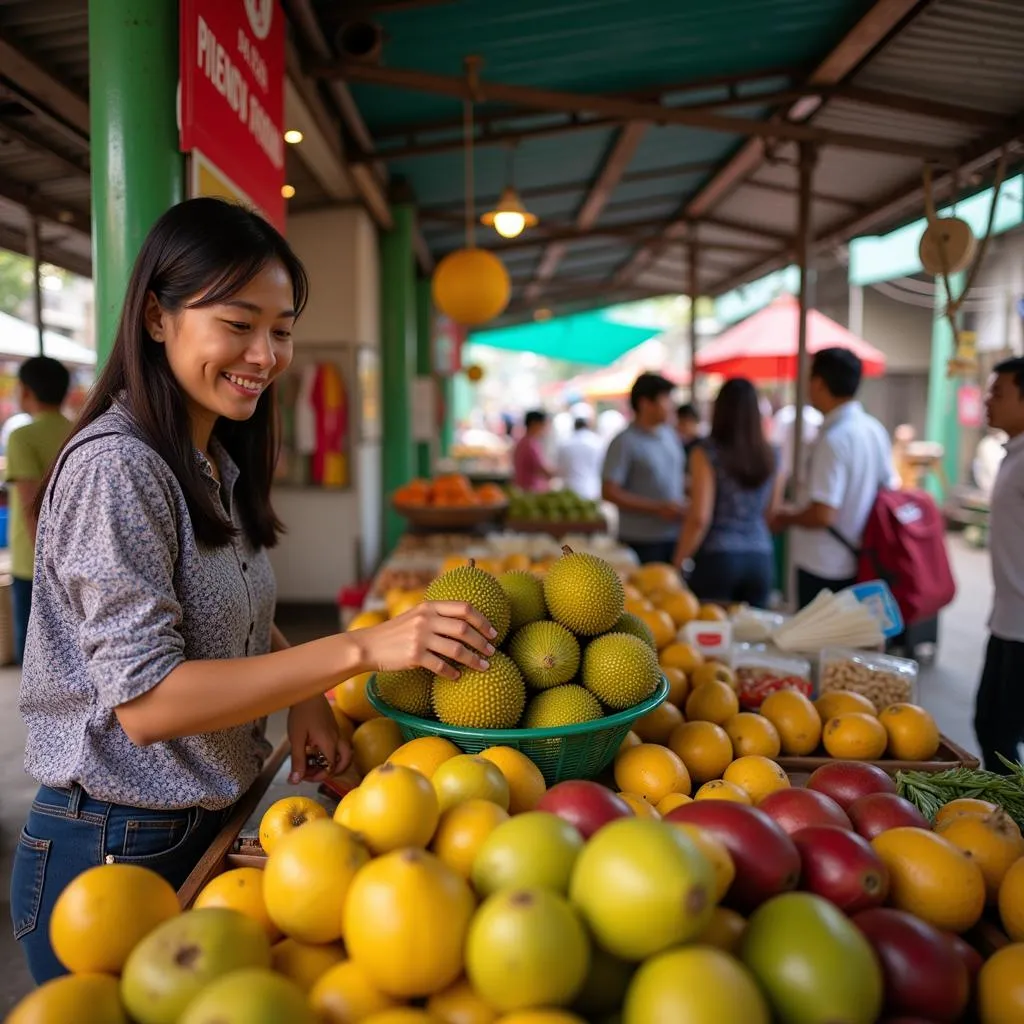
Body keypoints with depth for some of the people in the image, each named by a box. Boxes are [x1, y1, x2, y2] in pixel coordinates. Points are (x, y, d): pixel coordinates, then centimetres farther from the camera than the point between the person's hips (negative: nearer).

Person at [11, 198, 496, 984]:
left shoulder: (219, 467, 6)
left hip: (208, 829, 8)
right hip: (115, 854, -7)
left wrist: (307, 697, -8)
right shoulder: (116, 466, -21)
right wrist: (360, 649, -30)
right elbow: (145, 699, -25)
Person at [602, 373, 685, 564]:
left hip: (675, 535, 6)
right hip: (642, 541, -6)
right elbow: (609, 492, -14)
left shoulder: (670, 435, 10)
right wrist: (657, 508, -17)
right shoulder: (625, 443, -10)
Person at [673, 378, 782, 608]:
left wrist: (677, 563, -4)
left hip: (717, 558, -4)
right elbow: (771, 513, 13)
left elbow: (699, 518, -12)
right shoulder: (769, 455, 5)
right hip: (760, 558, 4)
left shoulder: (707, 453, -8)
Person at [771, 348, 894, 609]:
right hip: (861, 564, 9)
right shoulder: (875, 429, 6)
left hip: (825, 569, -9)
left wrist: (787, 519, -7)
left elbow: (823, 515, -25)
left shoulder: (834, 439, -21)